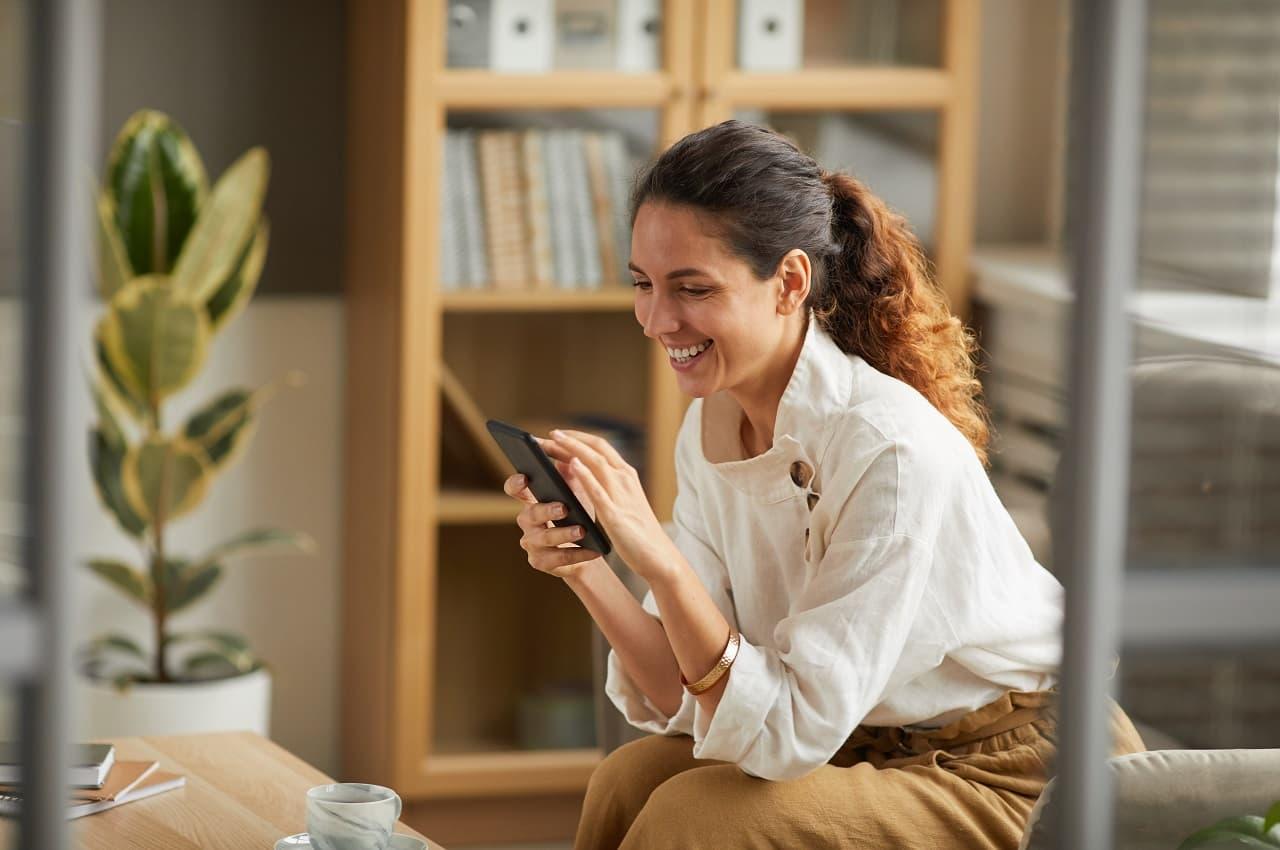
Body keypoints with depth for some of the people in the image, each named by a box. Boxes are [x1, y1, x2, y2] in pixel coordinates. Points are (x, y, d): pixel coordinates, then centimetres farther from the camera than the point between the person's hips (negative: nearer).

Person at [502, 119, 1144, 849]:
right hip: (874, 745, 7)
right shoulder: (714, 425, -2)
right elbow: (688, 701, -4)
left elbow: (789, 732, -26)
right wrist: (586, 571, -20)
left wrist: (661, 562, -36)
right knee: (629, 780, -14)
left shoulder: (891, 449, -26)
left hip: (1017, 781, -7)